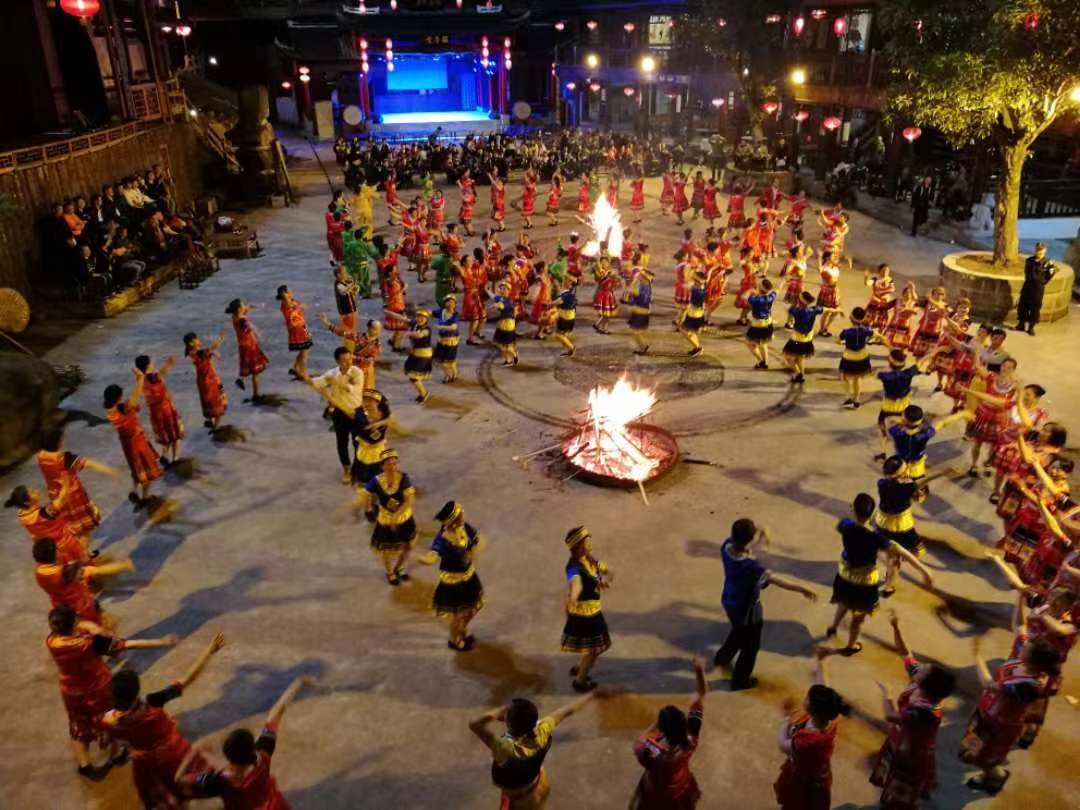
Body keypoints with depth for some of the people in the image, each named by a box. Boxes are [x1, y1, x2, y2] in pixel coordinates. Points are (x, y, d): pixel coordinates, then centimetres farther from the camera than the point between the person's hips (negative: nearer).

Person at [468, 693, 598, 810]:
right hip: (540, 785, 5)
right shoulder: (542, 730, -31)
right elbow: (568, 711, -15)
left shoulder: (508, 748, -47)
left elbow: (474, 725, -59)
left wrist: (497, 713, -44)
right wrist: (591, 695, 0)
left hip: (518, 798, -5)